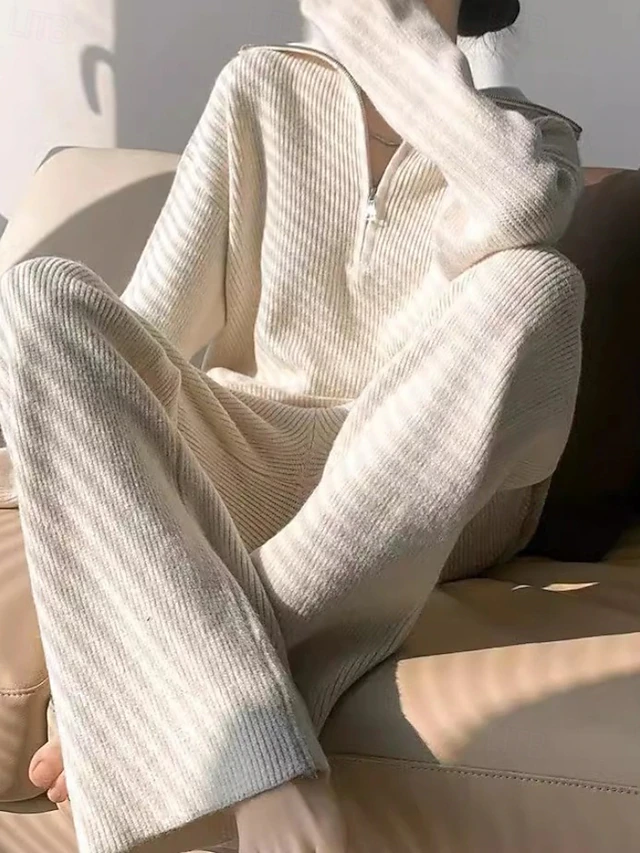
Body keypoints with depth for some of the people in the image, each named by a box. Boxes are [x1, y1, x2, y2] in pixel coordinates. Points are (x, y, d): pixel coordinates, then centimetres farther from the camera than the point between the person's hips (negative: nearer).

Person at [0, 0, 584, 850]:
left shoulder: (532, 132, 2)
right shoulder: (263, 89, 5)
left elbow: (523, 206, -25)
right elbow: (155, 319, -1)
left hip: (430, 498, -1)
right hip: (252, 469, 2)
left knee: (533, 283, -28)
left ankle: (185, 677, -31)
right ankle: (266, 775, -40)